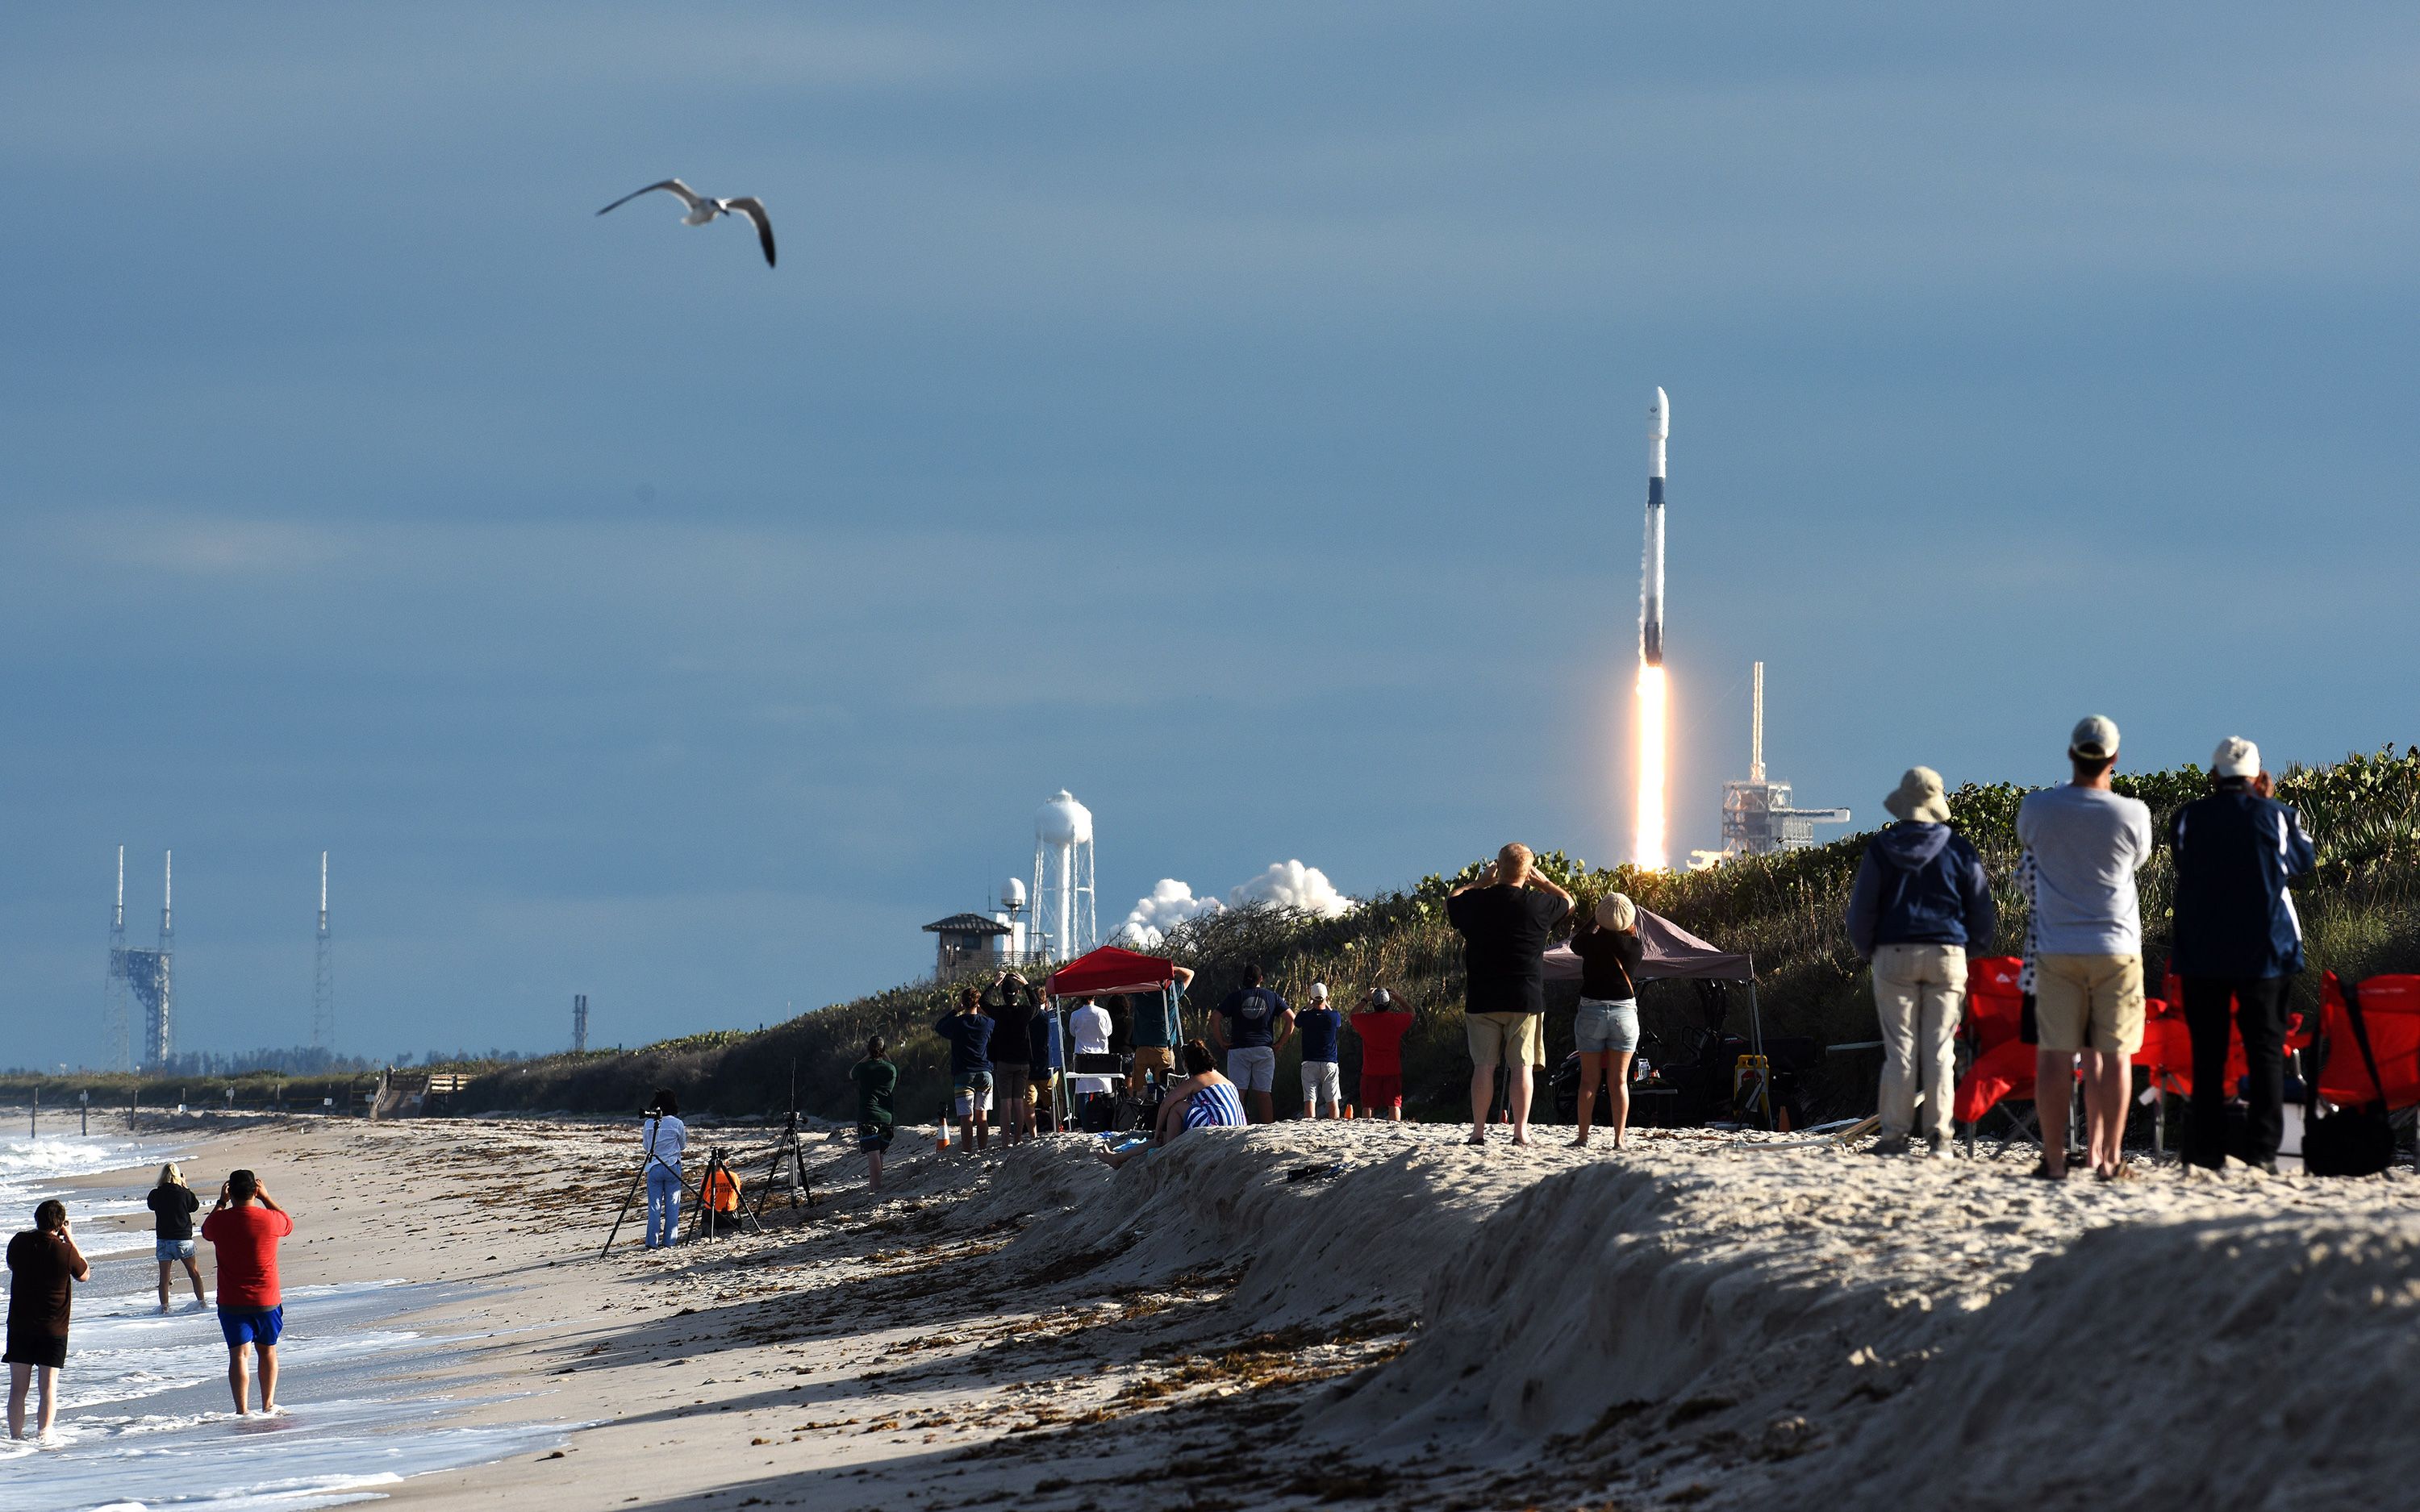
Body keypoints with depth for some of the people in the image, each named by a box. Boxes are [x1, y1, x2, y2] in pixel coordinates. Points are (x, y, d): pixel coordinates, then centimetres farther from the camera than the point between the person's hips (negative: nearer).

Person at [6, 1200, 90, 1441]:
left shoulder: (20, 1242, -5)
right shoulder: (65, 1251, -12)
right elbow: (85, 1274, 7)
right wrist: (70, 1240, 5)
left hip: (20, 1324, 2)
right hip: (54, 1328, -2)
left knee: (18, 1386, 7)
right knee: (49, 1385, 3)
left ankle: (16, 1435, 4)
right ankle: (43, 1432, -9)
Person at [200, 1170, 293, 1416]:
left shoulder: (220, 1221, -10)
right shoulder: (269, 1219, -11)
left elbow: (206, 1231, 15)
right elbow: (289, 1223, 14)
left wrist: (221, 1202, 21)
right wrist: (266, 1197, 18)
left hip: (231, 1303, -1)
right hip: (267, 1301, 1)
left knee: (238, 1354, -3)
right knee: (268, 1350, 19)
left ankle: (241, 1410, -12)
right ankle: (268, 1404, 20)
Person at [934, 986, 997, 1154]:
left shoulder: (957, 1023, -7)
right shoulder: (988, 1023, -1)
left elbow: (938, 1026, 11)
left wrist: (955, 1011, 15)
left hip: (963, 1075, -3)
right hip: (985, 1074, 3)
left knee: (966, 1117, -6)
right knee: (981, 1116, 12)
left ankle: (967, 1151, -12)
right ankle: (981, 1151, 13)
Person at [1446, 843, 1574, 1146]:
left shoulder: (1475, 902, -3)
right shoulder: (1537, 904, -6)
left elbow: (1451, 902, 21)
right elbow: (1567, 901, 16)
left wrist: (1480, 882, 25)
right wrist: (1540, 882, 26)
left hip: (1482, 999, 1)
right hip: (1526, 997, -1)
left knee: (1484, 1065, 5)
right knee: (1521, 1065, 0)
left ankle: (1478, 1130, 4)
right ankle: (1520, 1130, -3)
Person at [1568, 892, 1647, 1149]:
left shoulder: (1591, 942, -9)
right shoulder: (1635, 946, -6)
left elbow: (1575, 942, 13)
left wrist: (1590, 921, 24)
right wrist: (1631, 927, 23)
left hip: (1591, 1012, -1)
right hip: (1625, 1012, 1)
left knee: (1589, 1079, 6)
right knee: (1619, 1080, 4)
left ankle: (1582, 1138, 5)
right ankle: (1619, 1139, -1)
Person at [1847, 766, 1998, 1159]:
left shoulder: (1881, 848, 0)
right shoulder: (1959, 850, 2)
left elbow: (1861, 909, 3)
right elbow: (1983, 911, 7)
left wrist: (1866, 950, 17)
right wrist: (1972, 949, 22)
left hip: (1895, 954, -1)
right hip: (1947, 954, 1)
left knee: (1900, 1048, 2)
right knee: (1940, 1049, 3)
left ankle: (1895, 1134, -1)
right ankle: (1938, 1134, -2)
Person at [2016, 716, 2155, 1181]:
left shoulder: (2037, 808, -4)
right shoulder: (2133, 813, -7)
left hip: (2057, 949, 1)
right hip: (2116, 947, -1)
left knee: (2056, 1054, 2)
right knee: (2113, 1055, 3)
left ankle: (2053, 1157, 1)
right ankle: (2108, 1157, 3)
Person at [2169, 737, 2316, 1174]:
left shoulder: (2188, 818, -4)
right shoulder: (2278, 816, -5)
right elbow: (2302, 864, 11)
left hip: (2202, 953, 1)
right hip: (2264, 952, -1)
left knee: (2207, 1052, 6)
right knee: (2265, 1048, 4)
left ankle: (2208, 1148, 3)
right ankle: (2262, 1149, -3)